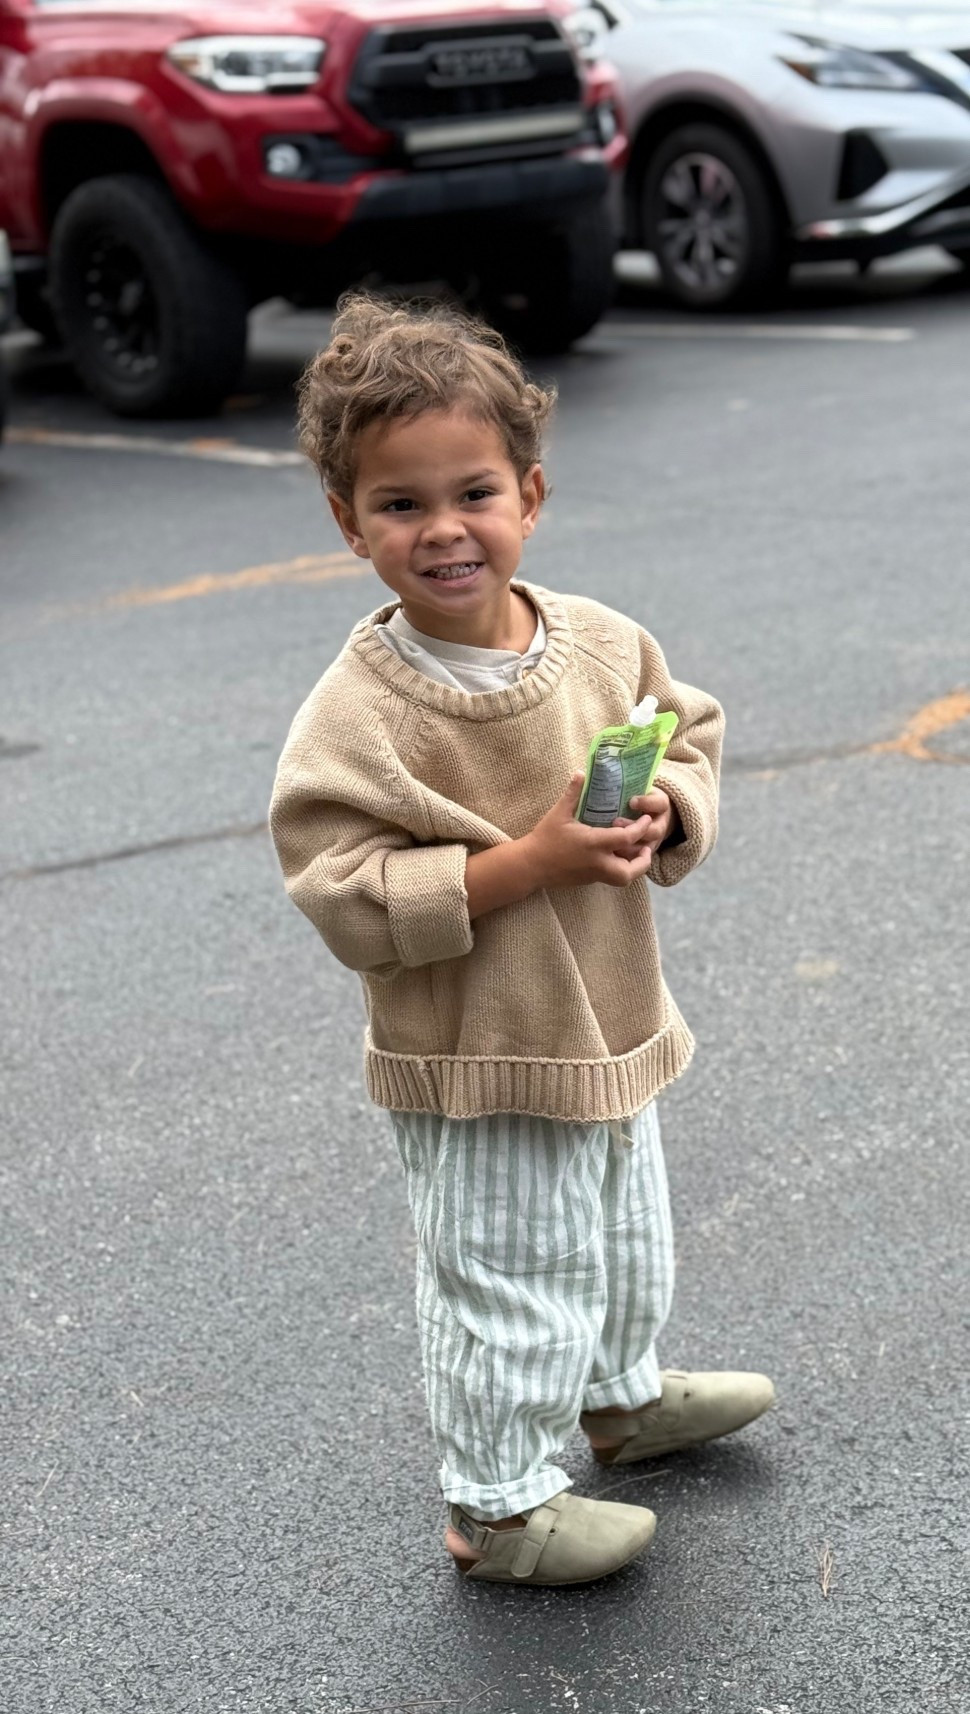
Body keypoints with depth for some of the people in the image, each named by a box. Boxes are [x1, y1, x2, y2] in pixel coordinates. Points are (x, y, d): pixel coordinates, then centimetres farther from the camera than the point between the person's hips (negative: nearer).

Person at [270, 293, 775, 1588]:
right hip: (479, 1070, -7)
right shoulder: (360, 714, -23)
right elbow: (349, 898, -26)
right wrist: (533, 859, -30)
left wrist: (666, 811, -14)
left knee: (627, 1247, 27)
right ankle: (498, 1507, 27)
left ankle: (624, 1396, 54)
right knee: (516, 1290, 5)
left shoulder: (605, 642, -5)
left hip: (611, 1028, 7)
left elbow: (692, 733, 9)